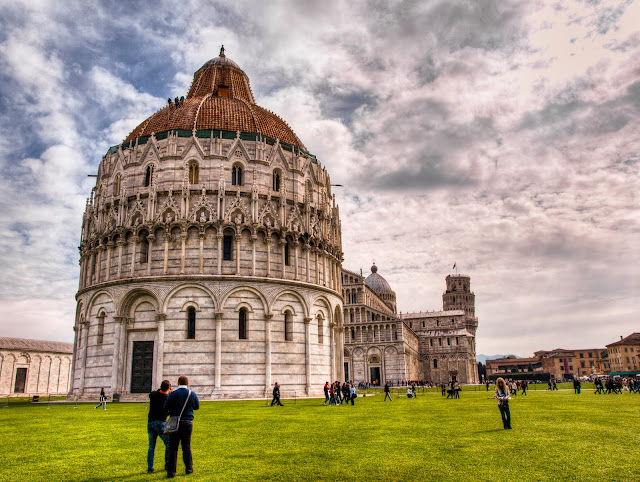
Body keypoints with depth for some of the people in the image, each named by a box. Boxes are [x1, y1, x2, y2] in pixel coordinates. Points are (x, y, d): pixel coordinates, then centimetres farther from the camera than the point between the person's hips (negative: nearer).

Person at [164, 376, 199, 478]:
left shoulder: (173, 394, -8)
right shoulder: (192, 394, 0)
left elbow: (165, 407, -6)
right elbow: (197, 406, 14)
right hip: (188, 422, 2)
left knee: (173, 447, 3)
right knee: (186, 446, 13)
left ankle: (171, 471, 3)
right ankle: (189, 468, 20)